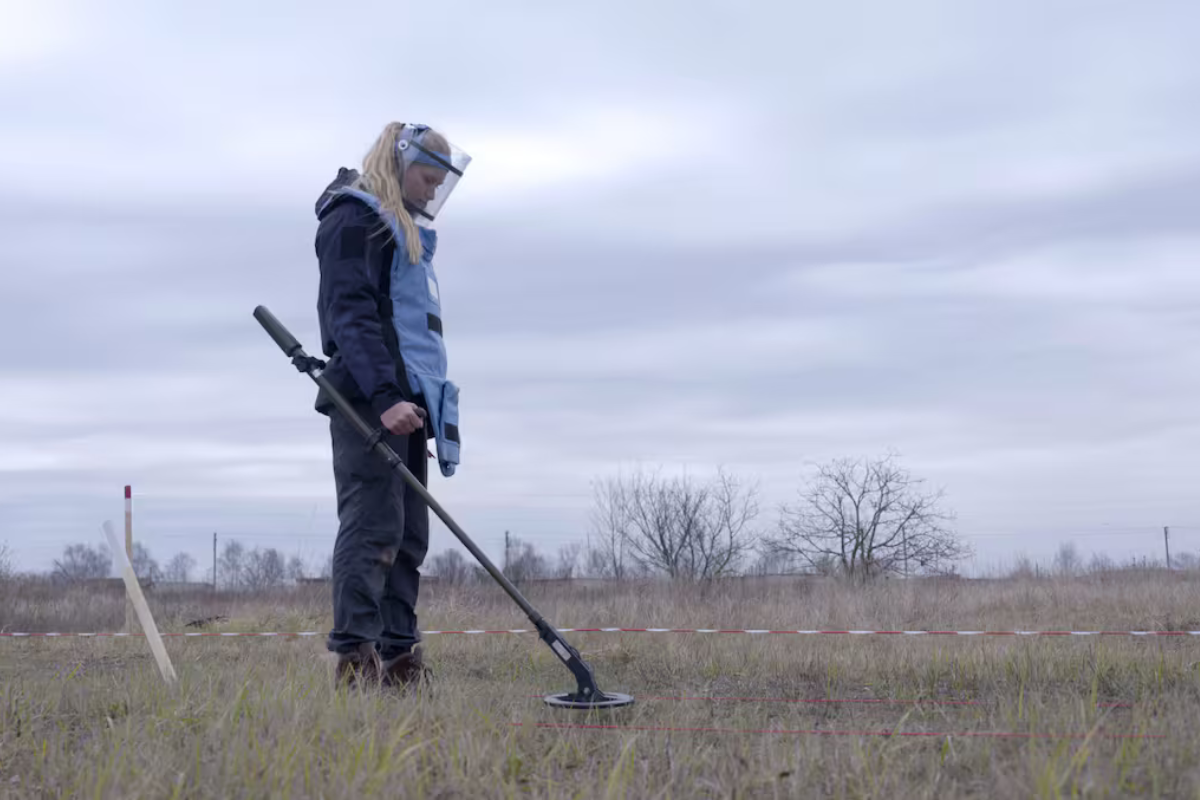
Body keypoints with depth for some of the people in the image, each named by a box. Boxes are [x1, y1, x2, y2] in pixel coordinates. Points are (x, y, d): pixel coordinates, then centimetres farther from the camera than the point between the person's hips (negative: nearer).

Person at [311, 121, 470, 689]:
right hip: (369, 402, -10)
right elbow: (351, 316, -15)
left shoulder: (407, 233, 27)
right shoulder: (356, 221, -4)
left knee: (408, 536, 7)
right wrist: (385, 397, -24)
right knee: (374, 527, -14)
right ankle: (355, 658, -15)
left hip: (402, 405, 10)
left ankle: (398, 658, 9)